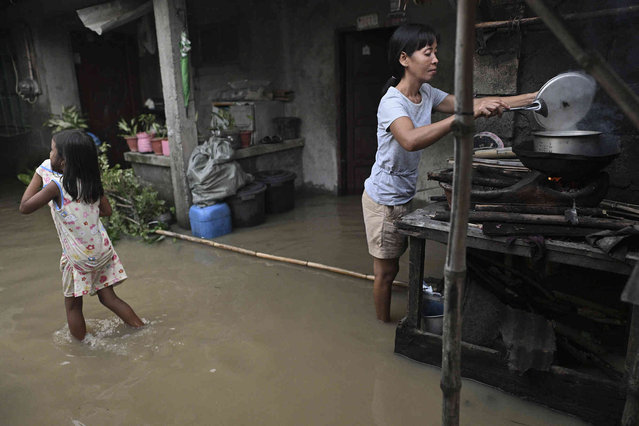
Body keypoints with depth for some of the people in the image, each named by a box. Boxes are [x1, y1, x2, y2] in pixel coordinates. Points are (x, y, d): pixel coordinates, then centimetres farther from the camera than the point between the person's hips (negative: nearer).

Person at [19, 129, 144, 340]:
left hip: (78, 258, -5)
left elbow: (24, 207, -8)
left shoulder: (56, 186, -17)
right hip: (103, 250, 6)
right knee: (108, 297, 16)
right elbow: (107, 210, 9)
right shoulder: (92, 182, -1)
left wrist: (38, 176, -2)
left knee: (73, 306, 13)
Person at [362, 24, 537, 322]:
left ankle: (387, 324, 37)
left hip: (404, 197, 8)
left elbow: (475, 103, 0)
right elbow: (411, 140, -46)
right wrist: (467, 115, -49)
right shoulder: (392, 102, -25)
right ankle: (385, 327, 29)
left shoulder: (426, 94, 1)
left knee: (392, 267, 20)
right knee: (385, 271, 8)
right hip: (383, 200, -8)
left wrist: (536, 97, -6)